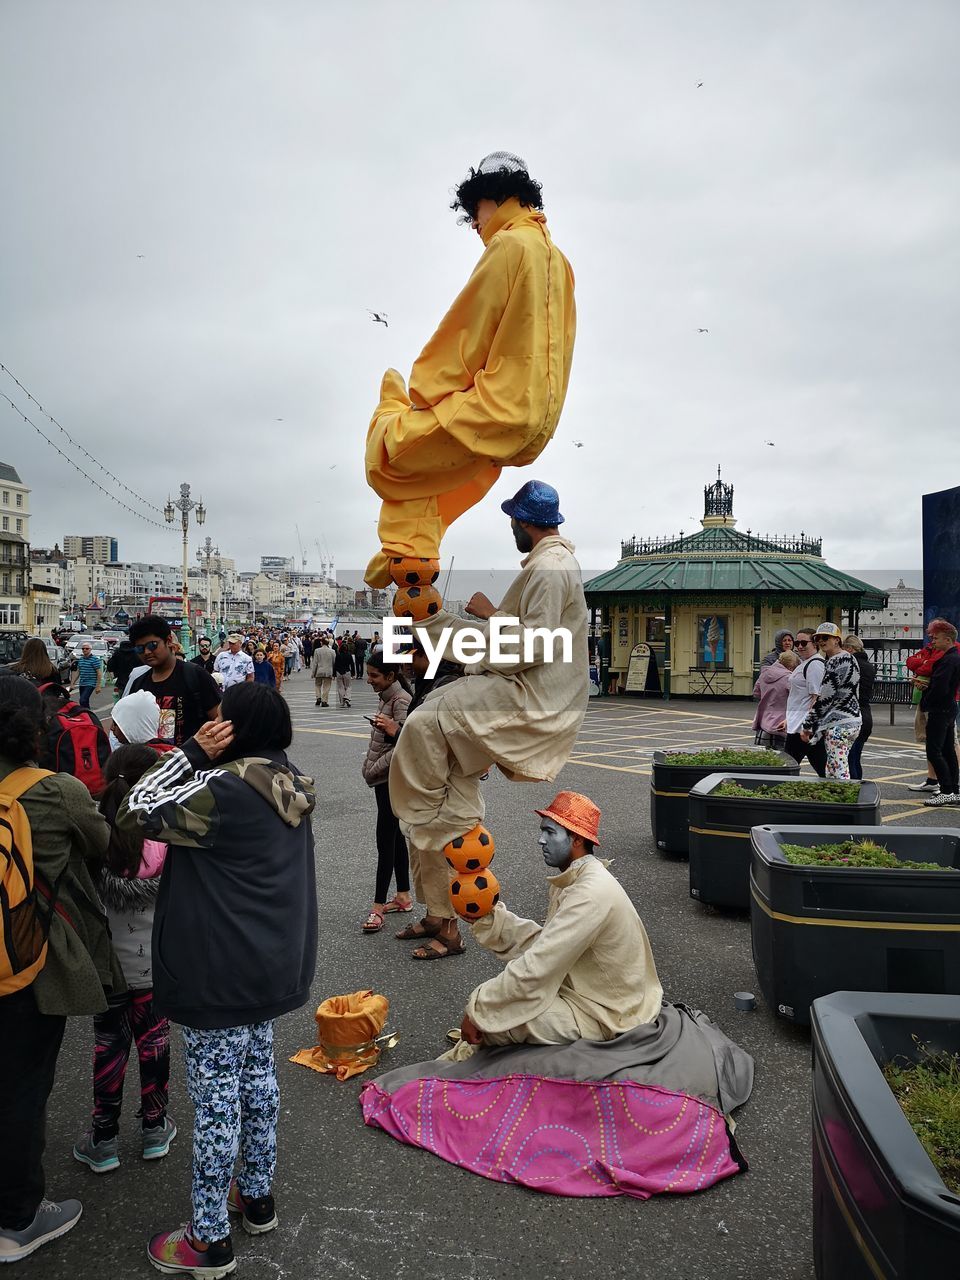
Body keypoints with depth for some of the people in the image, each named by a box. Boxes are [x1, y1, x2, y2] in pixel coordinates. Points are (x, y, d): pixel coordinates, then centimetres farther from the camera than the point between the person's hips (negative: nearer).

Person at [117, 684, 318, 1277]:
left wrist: (191, 753, -16)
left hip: (221, 971, -8)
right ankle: (258, 1196, 40)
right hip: (272, 962, 8)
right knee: (258, 1078, 22)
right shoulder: (291, 785, 1)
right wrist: (203, 759, 0)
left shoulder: (224, 789, -25)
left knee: (216, 1099, 6)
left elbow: (135, 814, -18)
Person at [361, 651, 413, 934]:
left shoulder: (401, 700, -17)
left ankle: (378, 907, 1)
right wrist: (372, 767, 6)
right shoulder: (387, 697, 10)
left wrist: (375, 770, -23)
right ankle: (403, 896, 25)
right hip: (385, 779, 9)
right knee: (395, 837, 15)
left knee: (386, 840, -5)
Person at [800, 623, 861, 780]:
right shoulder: (846, 658, 19)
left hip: (838, 724, -11)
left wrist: (807, 726, -10)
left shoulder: (836, 661, -14)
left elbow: (825, 697, -16)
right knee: (831, 773, 14)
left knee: (839, 775, -12)